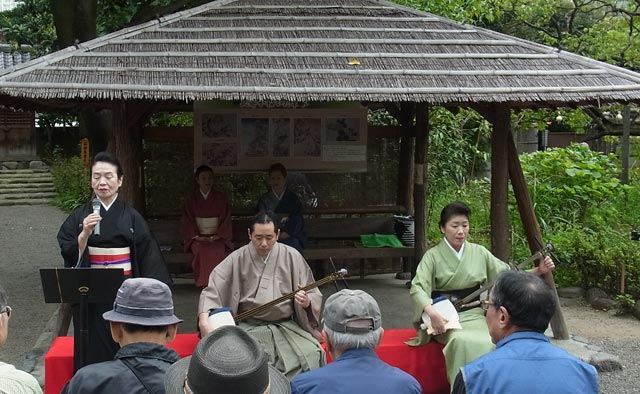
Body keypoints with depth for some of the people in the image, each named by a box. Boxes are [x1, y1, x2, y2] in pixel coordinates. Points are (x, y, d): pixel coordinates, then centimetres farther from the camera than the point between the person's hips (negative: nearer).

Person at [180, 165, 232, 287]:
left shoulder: (220, 198, 8)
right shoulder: (191, 199, 9)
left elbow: (225, 219, 4)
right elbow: (187, 221, 6)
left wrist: (216, 236, -9)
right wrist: (196, 236, -9)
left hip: (217, 237, 0)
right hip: (198, 237, 0)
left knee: (217, 251, -33)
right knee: (201, 250, -33)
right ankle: (203, 282, -27)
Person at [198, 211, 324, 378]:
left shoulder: (292, 257, 4)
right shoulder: (237, 259, 1)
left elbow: (313, 295, 9)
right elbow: (212, 291, -4)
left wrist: (307, 302, -17)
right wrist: (204, 321, -22)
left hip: (286, 325, 1)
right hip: (249, 326, -1)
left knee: (312, 355, -25)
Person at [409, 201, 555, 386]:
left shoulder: (478, 253, 6)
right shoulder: (433, 256, -3)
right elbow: (417, 288, -14)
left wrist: (538, 271, -10)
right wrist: (432, 313, -33)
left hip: (473, 314, 3)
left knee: (487, 344, -26)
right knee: (462, 343, -32)